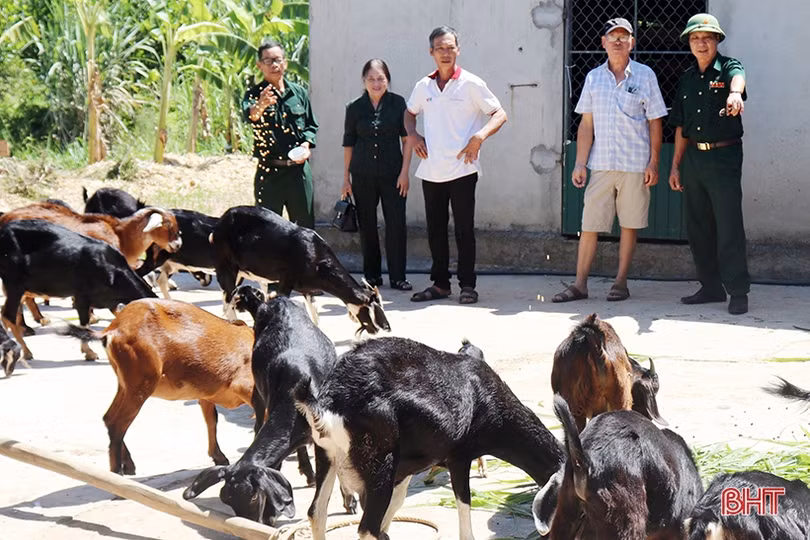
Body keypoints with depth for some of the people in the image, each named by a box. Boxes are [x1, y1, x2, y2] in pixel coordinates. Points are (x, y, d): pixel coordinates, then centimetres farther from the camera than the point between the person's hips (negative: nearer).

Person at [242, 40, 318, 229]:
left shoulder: (299, 92, 11)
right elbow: (249, 115, -25)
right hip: (269, 172, -3)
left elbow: (311, 125, 17)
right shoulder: (255, 94, -2)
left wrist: (306, 144, -4)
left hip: (298, 170, 3)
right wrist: (260, 105, -48)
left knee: (305, 227, 9)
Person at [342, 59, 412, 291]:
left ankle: (397, 277, 2)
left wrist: (404, 172, -5)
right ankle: (372, 276, 19)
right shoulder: (354, 107, 3)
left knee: (396, 224, -5)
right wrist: (346, 178, 7)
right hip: (363, 175, 2)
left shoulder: (397, 103, 0)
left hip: (392, 174, -1)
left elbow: (407, 138, 1)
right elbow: (348, 144, 8)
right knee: (367, 226, 7)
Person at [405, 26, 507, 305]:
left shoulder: (471, 84, -3)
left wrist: (479, 136, -16)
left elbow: (499, 114, -1)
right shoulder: (423, 87, 9)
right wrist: (412, 135, 9)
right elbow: (409, 113, 28)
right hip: (431, 171, 4)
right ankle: (440, 283, 18)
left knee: (464, 229, -2)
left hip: (462, 169, -4)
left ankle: (467, 285, 5)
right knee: (435, 229, 9)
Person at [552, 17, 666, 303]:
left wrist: (653, 163, -3)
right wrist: (580, 163, 3)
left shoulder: (645, 75, 2)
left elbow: (655, 123, 3)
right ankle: (580, 284, 5)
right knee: (589, 224, 0)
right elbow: (586, 124, 9)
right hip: (601, 163, 2)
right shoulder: (594, 77, 8)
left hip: (635, 164, -2)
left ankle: (621, 283, 12)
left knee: (629, 225, 4)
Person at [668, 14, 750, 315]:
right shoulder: (688, 79, 13)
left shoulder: (728, 68, -4)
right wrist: (676, 165, 13)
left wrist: (734, 93, -55)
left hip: (724, 157, -6)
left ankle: (738, 292, -1)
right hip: (693, 158, 6)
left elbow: (738, 77, -30)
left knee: (729, 227, -7)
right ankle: (711, 287, 19)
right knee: (697, 227, 9)